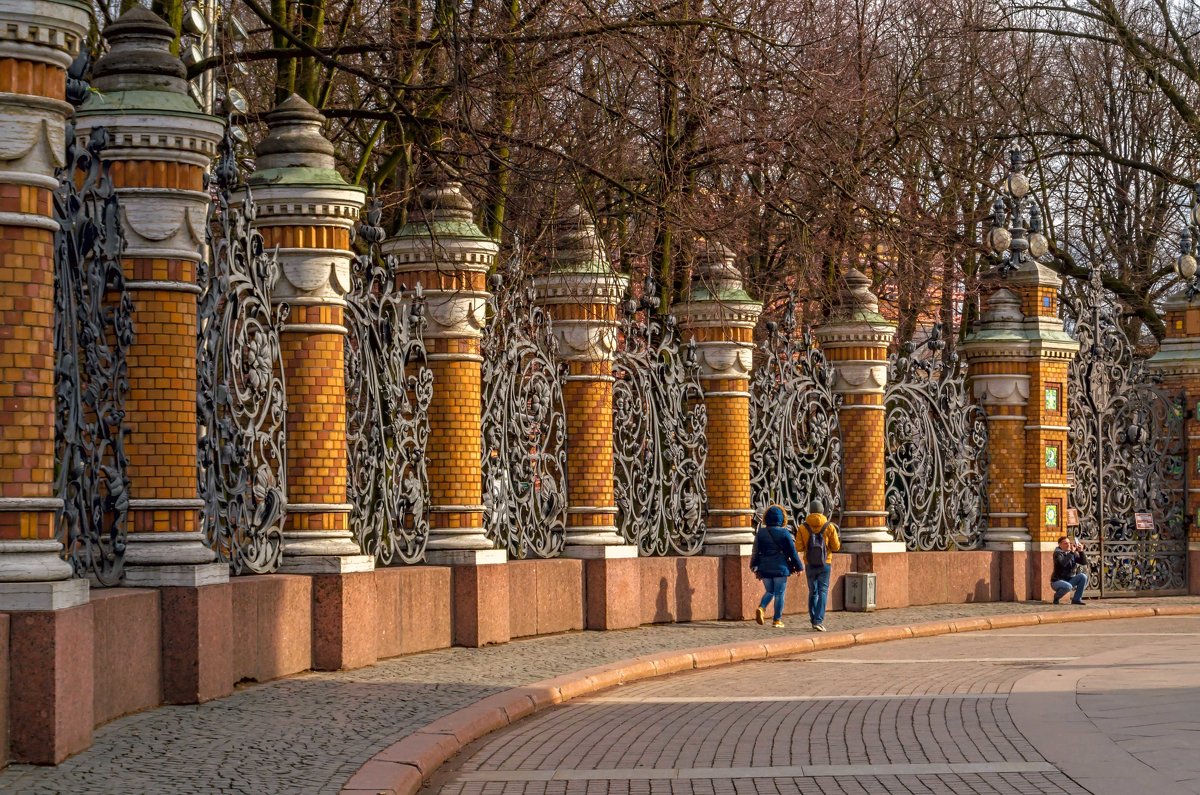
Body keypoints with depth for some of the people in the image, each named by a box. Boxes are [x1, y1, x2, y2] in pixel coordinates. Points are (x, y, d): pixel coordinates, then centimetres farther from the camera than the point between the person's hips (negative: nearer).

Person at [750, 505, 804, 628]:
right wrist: (799, 567, 6)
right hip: (780, 568, -3)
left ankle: (761, 608, -10)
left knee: (769, 591, 18)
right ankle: (777, 620, 4)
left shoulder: (760, 533, 1)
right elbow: (792, 552, -4)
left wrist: (754, 567, 14)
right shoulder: (784, 533, -8)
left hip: (765, 568, 3)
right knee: (779, 594, 4)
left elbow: (756, 552, 4)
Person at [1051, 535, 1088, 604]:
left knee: (1083, 576, -17)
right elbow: (1063, 563, -30)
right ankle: (1056, 597, -5)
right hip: (1058, 581, -6)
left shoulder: (1074, 554, 6)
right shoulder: (1057, 553, -11)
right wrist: (1071, 552, -32)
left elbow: (1084, 563, -1)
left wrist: (1081, 551, -15)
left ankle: (1076, 599, -8)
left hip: (1070, 580, 6)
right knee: (1068, 586, -37)